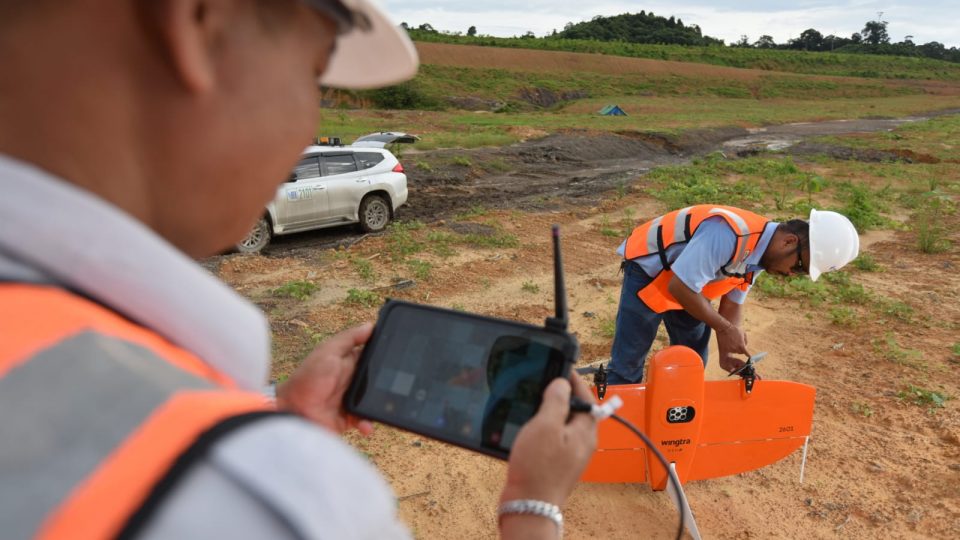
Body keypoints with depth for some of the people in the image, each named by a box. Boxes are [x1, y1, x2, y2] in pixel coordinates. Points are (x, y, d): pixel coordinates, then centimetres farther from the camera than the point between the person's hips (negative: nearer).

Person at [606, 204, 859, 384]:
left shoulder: (758, 251, -5)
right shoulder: (730, 234, -35)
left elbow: (732, 304, 4)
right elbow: (680, 287, -35)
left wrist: (726, 352, -8)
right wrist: (725, 329, -25)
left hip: (686, 283, 9)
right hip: (649, 270, -9)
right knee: (628, 363, -5)